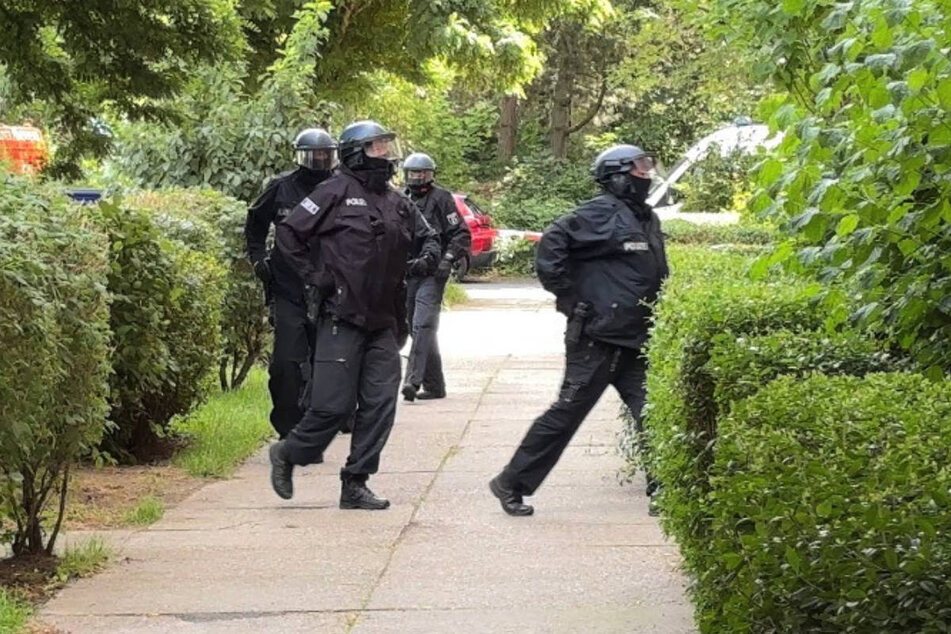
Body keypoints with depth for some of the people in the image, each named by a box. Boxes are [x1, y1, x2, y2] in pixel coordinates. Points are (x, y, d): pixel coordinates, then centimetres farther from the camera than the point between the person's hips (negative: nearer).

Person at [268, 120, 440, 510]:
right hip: (342, 319, -7)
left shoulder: (397, 203, 14)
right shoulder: (337, 192, -6)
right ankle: (288, 455, 19)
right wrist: (313, 277, -8)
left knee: (379, 404, 2)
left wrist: (430, 253, 4)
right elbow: (289, 233, -5)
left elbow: (426, 236, 27)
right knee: (334, 403, -6)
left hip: (384, 323, 7)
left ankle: (355, 485, 10)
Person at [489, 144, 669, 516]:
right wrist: (569, 298, -16)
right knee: (567, 412, -3)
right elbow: (551, 247, -18)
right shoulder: (601, 214, -12)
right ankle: (511, 484, 7)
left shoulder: (648, 220, 15)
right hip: (596, 338, -8)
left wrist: (655, 324, 17)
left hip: (635, 342, 8)